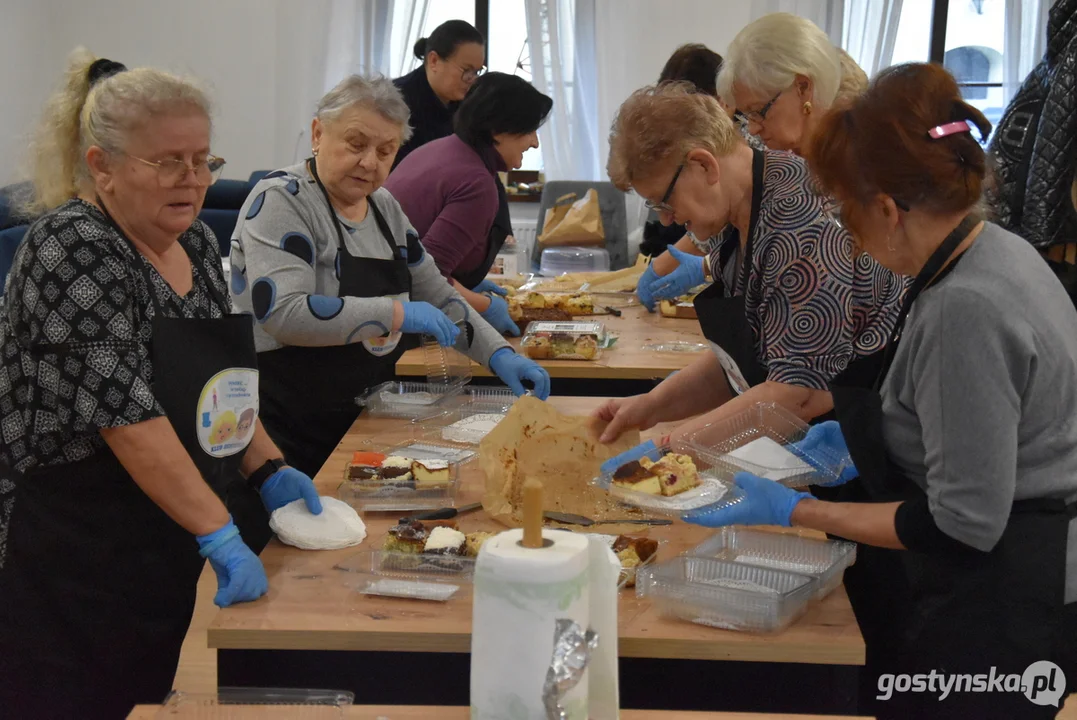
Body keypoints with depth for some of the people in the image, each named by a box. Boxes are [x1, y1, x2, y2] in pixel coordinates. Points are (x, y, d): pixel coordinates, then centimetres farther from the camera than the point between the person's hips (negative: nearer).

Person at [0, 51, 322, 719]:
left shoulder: (196, 241, 7)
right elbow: (127, 414, -23)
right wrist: (220, 535, -24)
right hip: (76, 571, -7)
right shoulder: (73, 250, -17)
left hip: (172, 561, 8)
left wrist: (266, 468, 6)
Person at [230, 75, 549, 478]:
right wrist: (397, 314, -26)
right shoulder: (281, 200, -13)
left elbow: (436, 296, 16)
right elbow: (282, 312, -26)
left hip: (362, 421, 7)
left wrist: (499, 354, 1)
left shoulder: (384, 206, 10)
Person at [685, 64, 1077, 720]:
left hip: (1006, 608, -9)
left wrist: (793, 511, -19)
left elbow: (963, 527, -24)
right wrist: (860, 438, 14)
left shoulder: (963, 309, -28)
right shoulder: (994, 247, 2)